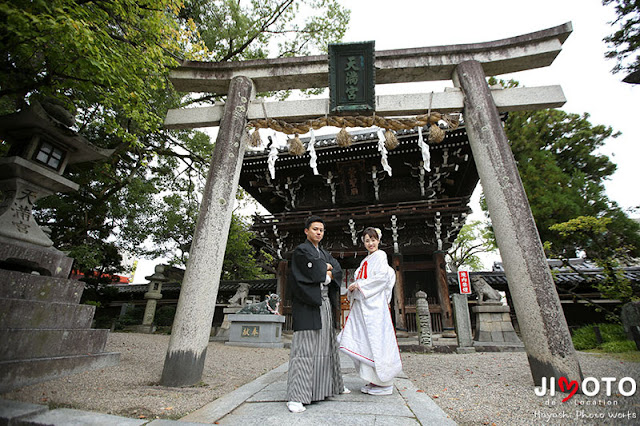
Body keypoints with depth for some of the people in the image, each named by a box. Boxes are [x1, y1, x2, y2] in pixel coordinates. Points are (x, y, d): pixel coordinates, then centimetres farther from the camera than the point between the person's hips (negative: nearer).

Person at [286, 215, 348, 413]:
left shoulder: (325, 254, 20)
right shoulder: (301, 251, -2)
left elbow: (338, 271, 8)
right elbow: (315, 271, -15)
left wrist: (328, 274, -10)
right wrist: (327, 267, 1)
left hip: (324, 303, 8)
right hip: (307, 304, -8)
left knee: (327, 345, 16)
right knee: (304, 347, -10)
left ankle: (332, 385, 30)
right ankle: (295, 396, -6)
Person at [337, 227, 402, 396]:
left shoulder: (380, 256, -2)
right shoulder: (366, 260, 22)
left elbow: (382, 277, -15)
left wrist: (359, 284, -13)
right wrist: (353, 288, 6)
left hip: (374, 304, -8)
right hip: (361, 304, 8)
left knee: (376, 339, -5)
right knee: (364, 340, 7)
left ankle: (383, 383, 7)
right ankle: (373, 380, 18)